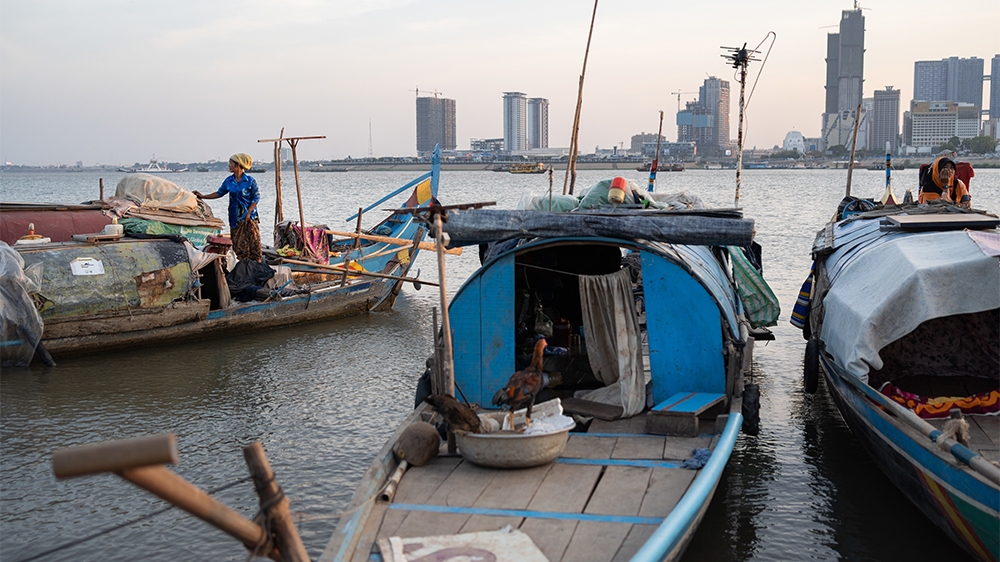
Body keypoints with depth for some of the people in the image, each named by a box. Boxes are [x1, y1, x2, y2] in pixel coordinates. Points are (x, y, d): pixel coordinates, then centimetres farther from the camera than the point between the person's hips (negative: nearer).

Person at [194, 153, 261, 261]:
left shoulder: (250, 181, -8)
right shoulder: (228, 181, 7)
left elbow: (256, 197, -6)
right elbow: (219, 193, 18)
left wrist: (248, 213, -13)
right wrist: (203, 196, 14)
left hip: (249, 217, -5)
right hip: (235, 217, 5)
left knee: (252, 241, -6)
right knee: (238, 244, 4)